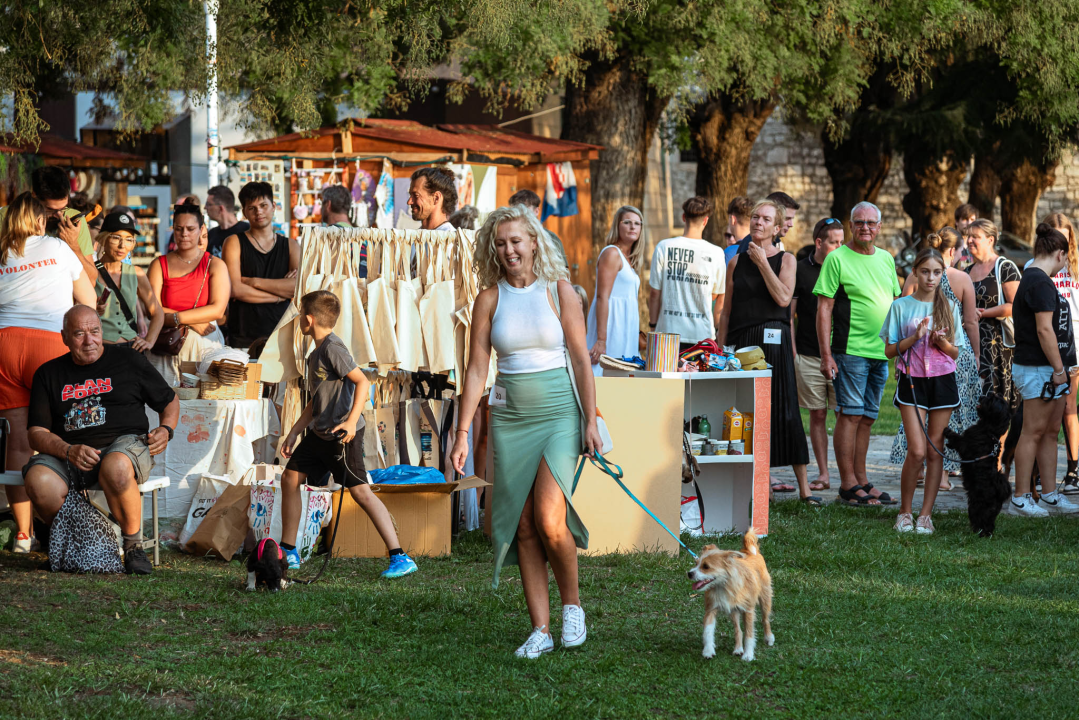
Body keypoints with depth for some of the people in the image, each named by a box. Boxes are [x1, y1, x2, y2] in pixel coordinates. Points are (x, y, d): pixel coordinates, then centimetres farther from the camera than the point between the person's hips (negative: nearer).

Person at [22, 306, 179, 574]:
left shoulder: (128, 359, 13)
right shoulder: (49, 373, 14)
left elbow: (170, 401, 22)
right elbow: (37, 433, 6)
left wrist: (165, 429, -1)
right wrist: (69, 451, -14)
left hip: (125, 443, -2)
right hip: (66, 453, 2)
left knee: (115, 468, -41)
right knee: (38, 481, -32)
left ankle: (133, 545, -19)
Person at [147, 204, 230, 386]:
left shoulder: (215, 265, 7)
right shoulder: (159, 265, 10)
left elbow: (218, 310, -6)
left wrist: (174, 318, -10)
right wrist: (194, 321, -10)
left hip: (206, 348, 0)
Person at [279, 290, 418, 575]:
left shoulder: (332, 348, -13)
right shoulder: (315, 354, 17)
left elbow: (362, 382, -22)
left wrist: (351, 421, -29)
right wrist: (294, 433, 22)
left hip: (342, 434, -10)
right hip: (319, 433, 10)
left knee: (360, 490, -14)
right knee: (290, 478, 9)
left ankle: (400, 558, -16)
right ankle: (288, 552, 20)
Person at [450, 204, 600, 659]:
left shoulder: (559, 291, -1)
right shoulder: (489, 299, 4)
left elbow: (581, 360, 0)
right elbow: (477, 369, 4)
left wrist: (591, 422, -4)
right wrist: (463, 433, 0)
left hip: (558, 415, -3)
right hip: (510, 420, 3)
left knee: (549, 519, -18)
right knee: (523, 528, 1)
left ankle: (572, 604, 6)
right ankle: (540, 630, 6)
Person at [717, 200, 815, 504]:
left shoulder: (785, 260, 5)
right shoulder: (737, 262, 13)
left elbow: (783, 297, -11)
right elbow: (727, 310, 15)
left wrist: (763, 263, -10)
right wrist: (719, 350, 10)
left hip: (773, 340, -3)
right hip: (741, 342, 3)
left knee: (784, 410, -7)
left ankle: (803, 485, -5)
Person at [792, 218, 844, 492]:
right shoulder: (800, 270, 4)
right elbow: (788, 314, 6)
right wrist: (792, 353, 0)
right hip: (809, 355, 0)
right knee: (817, 415, 3)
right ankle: (823, 474, 8)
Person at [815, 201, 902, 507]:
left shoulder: (886, 259, 14)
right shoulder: (837, 258, -5)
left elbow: (895, 303, 22)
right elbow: (824, 308, -7)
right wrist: (826, 354, -13)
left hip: (882, 352, 6)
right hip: (850, 351, -6)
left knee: (867, 417, 10)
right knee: (850, 415, -7)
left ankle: (861, 480, 15)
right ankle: (848, 484, -4)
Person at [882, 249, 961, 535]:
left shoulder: (947, 307, 8)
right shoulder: (901, 306, 2)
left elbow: (955, 353, 10)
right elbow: (890, 350, 1)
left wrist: (942, 342, -11)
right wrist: (915, 338, -13)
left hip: (942, 380, 2)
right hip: (912, 381, -2)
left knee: (935, 451, 1)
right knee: (917, 452, -11)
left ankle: (925, 514, 7)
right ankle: (904, 512, 5)